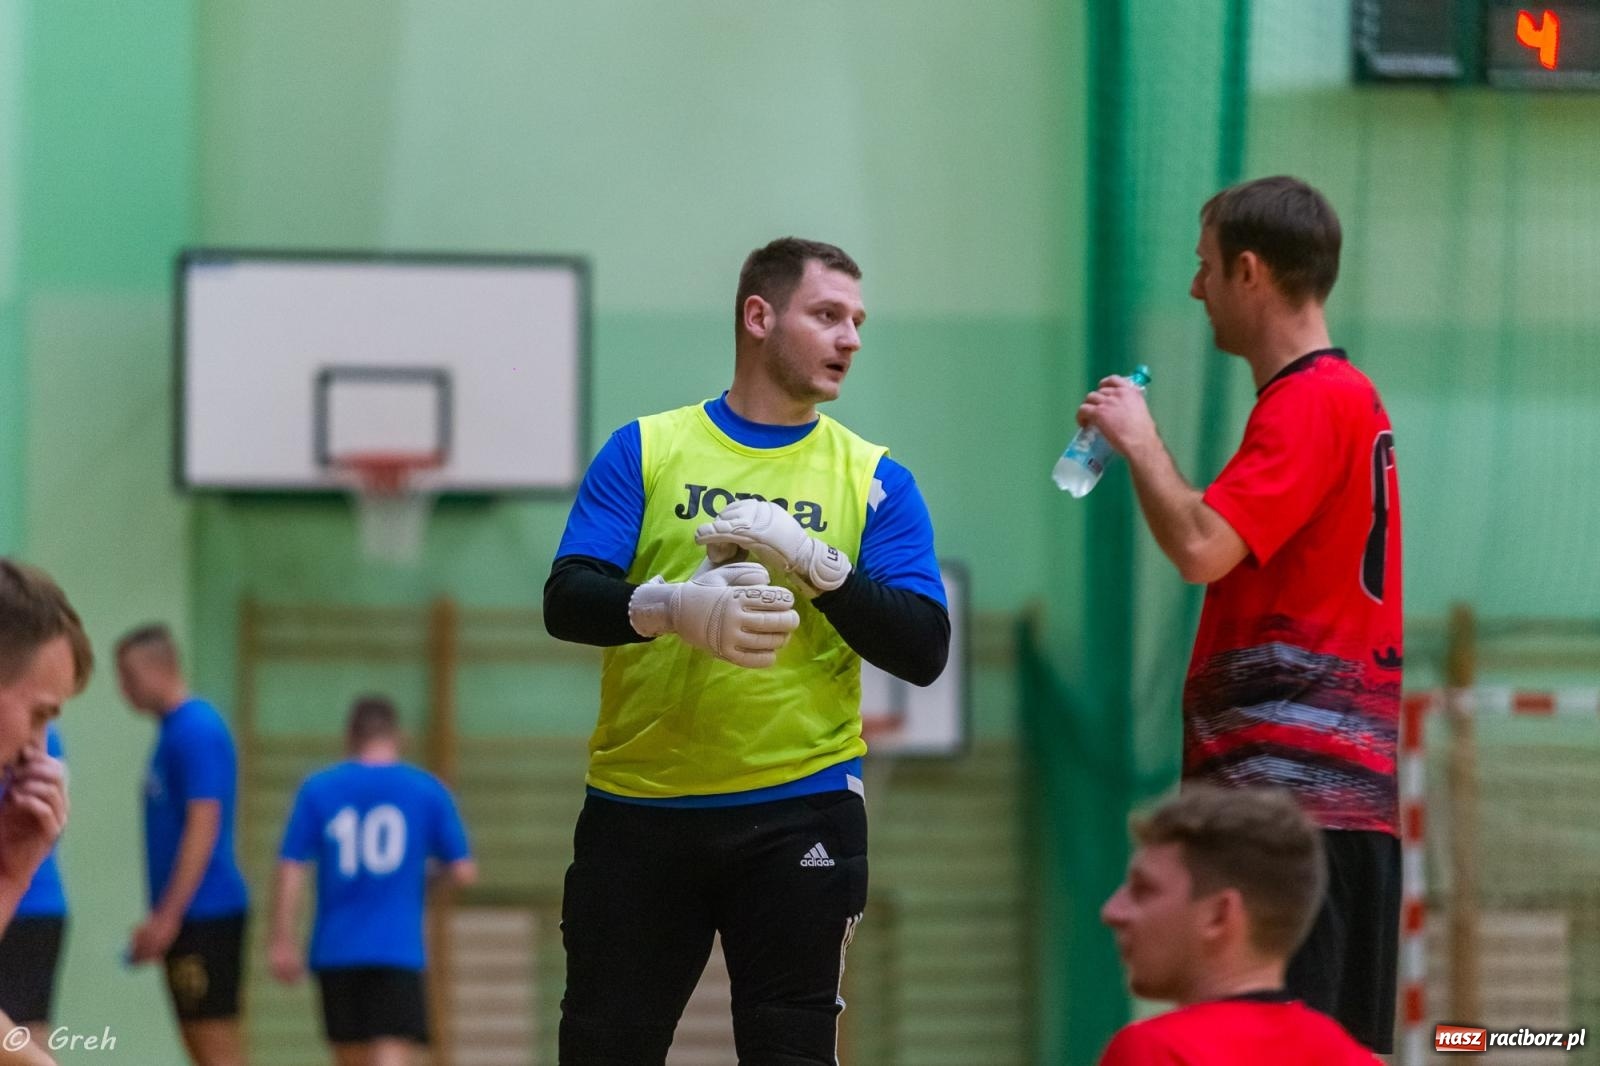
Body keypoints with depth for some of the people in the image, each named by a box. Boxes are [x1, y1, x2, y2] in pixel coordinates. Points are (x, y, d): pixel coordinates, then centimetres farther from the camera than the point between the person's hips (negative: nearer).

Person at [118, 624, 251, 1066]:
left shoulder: (197, 730, -13)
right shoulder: (173, 730, 16)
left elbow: (203, 828, -19)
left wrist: (167, 916, -20)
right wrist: (159, 920, 20)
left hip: (206, 913, -9)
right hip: (190, 915, 9)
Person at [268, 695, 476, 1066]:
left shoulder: (317, 789, 3)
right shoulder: (428, 790, 1)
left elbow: (290, 869, -3)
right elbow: (463, 872, 0)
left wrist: (282, 942, 1)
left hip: (335, 949, 2)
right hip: (398, 948, -2)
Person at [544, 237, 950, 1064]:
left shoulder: (873, 480, 7)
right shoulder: (644, 451, 6)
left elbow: (922, 650, -1)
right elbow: (566, 602, -3)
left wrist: (812, 562, -15)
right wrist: (673, 607, -23)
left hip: (800, 810, 0)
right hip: (637, 808, 0)